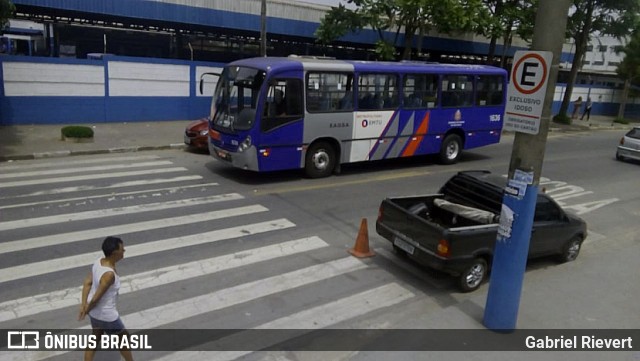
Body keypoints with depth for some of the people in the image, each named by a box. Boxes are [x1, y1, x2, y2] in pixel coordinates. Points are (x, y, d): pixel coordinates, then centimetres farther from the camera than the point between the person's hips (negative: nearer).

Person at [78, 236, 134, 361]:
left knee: (96, 337, 29)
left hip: (95, 310, 8)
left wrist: (83, 305, -5)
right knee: (124, 337, 17)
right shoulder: (109, 274, -37)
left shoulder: (98, 262, -10)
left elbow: (87, 283, -3)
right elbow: (96, 299, -30)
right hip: (106, 314, -8)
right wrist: (87, 310, -11)